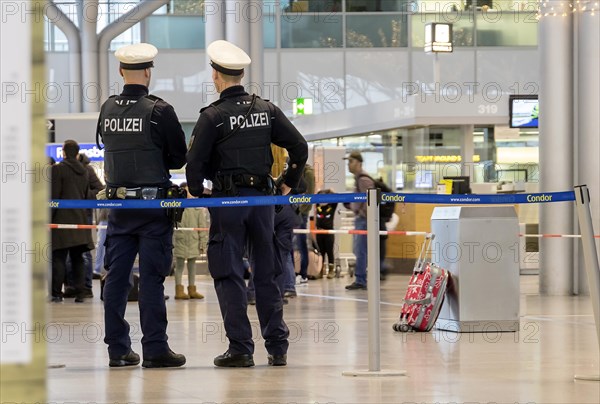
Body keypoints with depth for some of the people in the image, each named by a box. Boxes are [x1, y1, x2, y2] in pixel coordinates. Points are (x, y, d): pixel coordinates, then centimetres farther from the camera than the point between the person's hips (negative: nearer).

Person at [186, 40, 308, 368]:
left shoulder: (212, 116, -8)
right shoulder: (266, 110, 6)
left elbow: (195, 162, -12)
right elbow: (300, 148, 7)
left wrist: (197, 194, 4)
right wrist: (289, 183, 17)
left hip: (227, 199, -5)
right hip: (262, 197, 5)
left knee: (229, 275, 0)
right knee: (266, 273, 10)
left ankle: (241, 348, -4)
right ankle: (277, 348, 10)